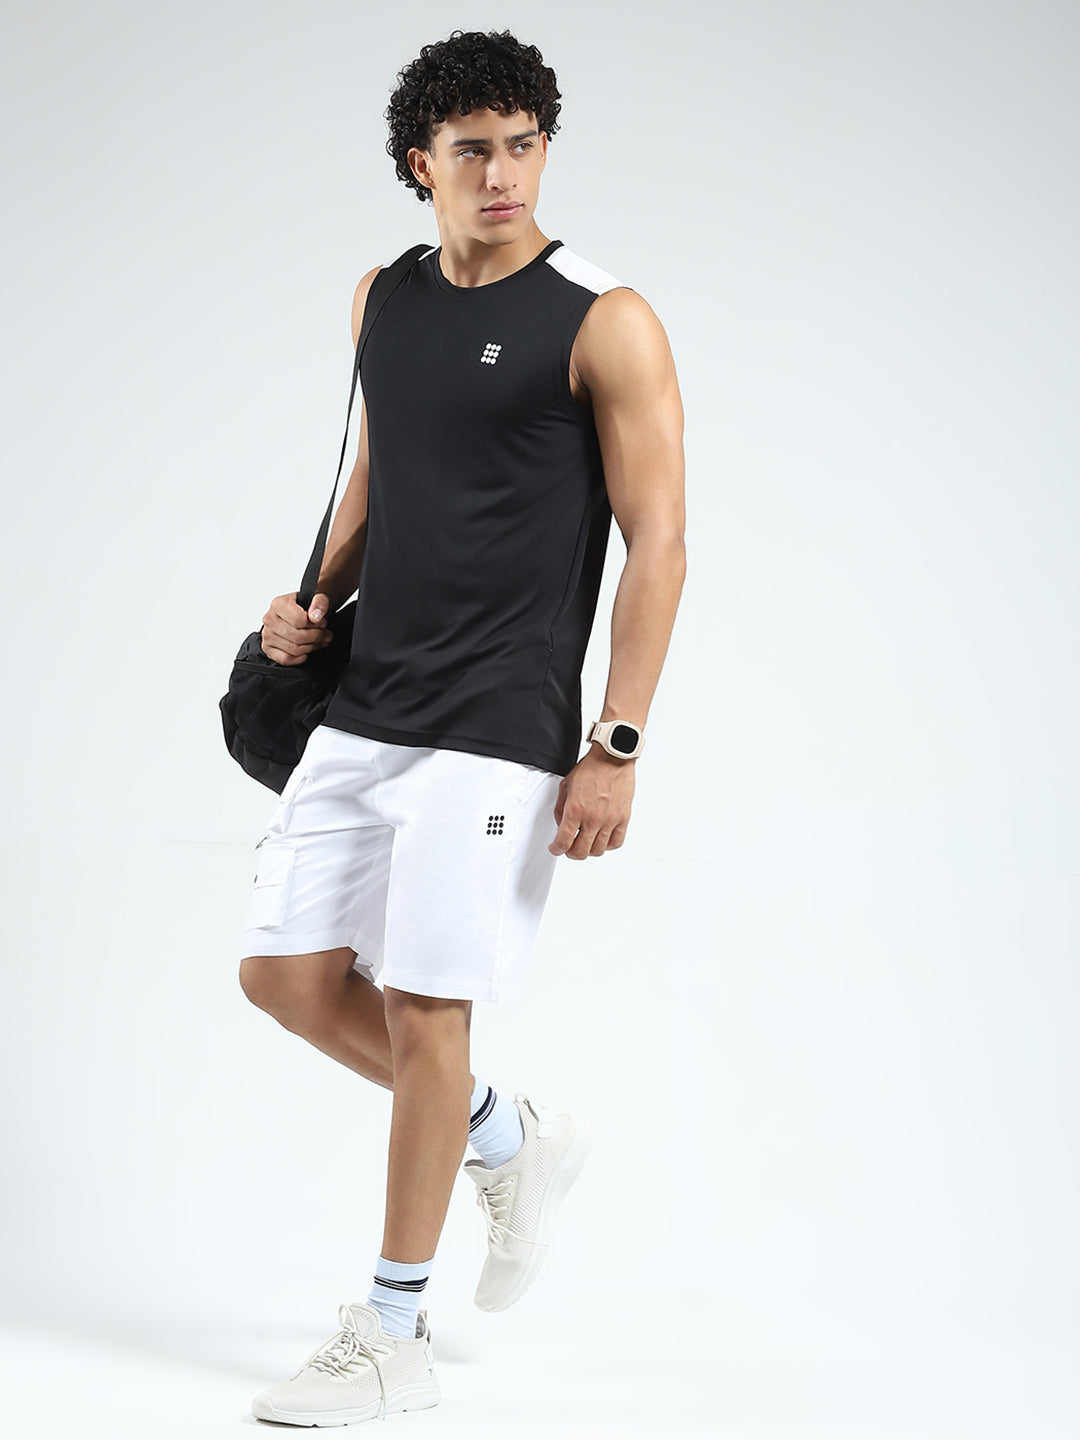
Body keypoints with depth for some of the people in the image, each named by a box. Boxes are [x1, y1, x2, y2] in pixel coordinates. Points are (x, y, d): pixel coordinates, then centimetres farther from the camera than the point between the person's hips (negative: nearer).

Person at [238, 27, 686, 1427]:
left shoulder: (605, 325, -9)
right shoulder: (386, 299, 11)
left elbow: (656, 542, -10)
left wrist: (617, 746, -15)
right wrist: (317, 602, 10)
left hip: (494, 733, -7)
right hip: (360, 715, 7)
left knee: (424, 1008, -5)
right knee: (286, 973, 7)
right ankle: (515, 1138, 28)